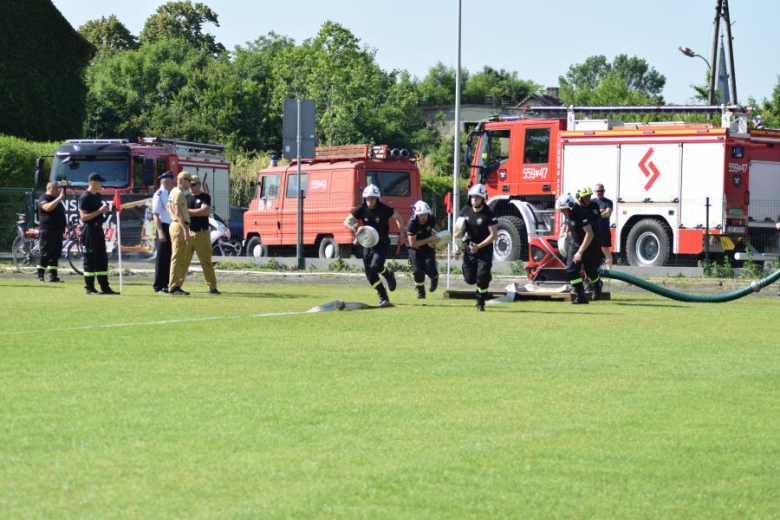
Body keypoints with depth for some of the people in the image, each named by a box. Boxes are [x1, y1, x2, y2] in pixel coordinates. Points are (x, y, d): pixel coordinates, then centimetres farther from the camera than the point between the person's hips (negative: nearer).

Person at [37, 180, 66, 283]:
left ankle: (53, 275, 10)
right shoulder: (44, 198, -6)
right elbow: (48, 208, -27)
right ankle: (40, 276, -5)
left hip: (58, 232, 8)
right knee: (45, 255, -7)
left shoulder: (56, 199, 20)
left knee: (55, 255, 7)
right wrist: (59, 198, -26)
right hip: (48, 231, -8)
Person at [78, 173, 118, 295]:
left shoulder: (98, 196, 16)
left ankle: (105, 287, 12)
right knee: (90, 260, -5)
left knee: (102, 259, 9)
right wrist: (99, 211, -21)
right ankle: (89, 288, -1)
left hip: (98, 229, 9)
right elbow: (83, 217, -18)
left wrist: (104, 210, 9)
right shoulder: (85, 197, -12)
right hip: (89, 231, -9)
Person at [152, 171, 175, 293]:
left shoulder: (171, 195, 16)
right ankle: (159, 286, -2)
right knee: (162, 257, -5)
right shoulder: (159, 195, -9)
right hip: (164, 228, -8)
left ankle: (166, 284, 16)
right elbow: (155, 215, -15)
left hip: (173, 228, 8)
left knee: (170, 257, 10)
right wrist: (160, 232, -22)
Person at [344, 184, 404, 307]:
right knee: (370, 274, 0)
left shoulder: (384, 210, -15)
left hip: (382, 244, -4)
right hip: (367, 243, 4)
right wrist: (355, 228, -30)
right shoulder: (361, 209, -8)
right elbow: (346, 222, -11)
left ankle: (388, 274, 11)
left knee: (375, 267, -24)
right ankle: (383, 298, 13)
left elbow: (398, 217, 1)